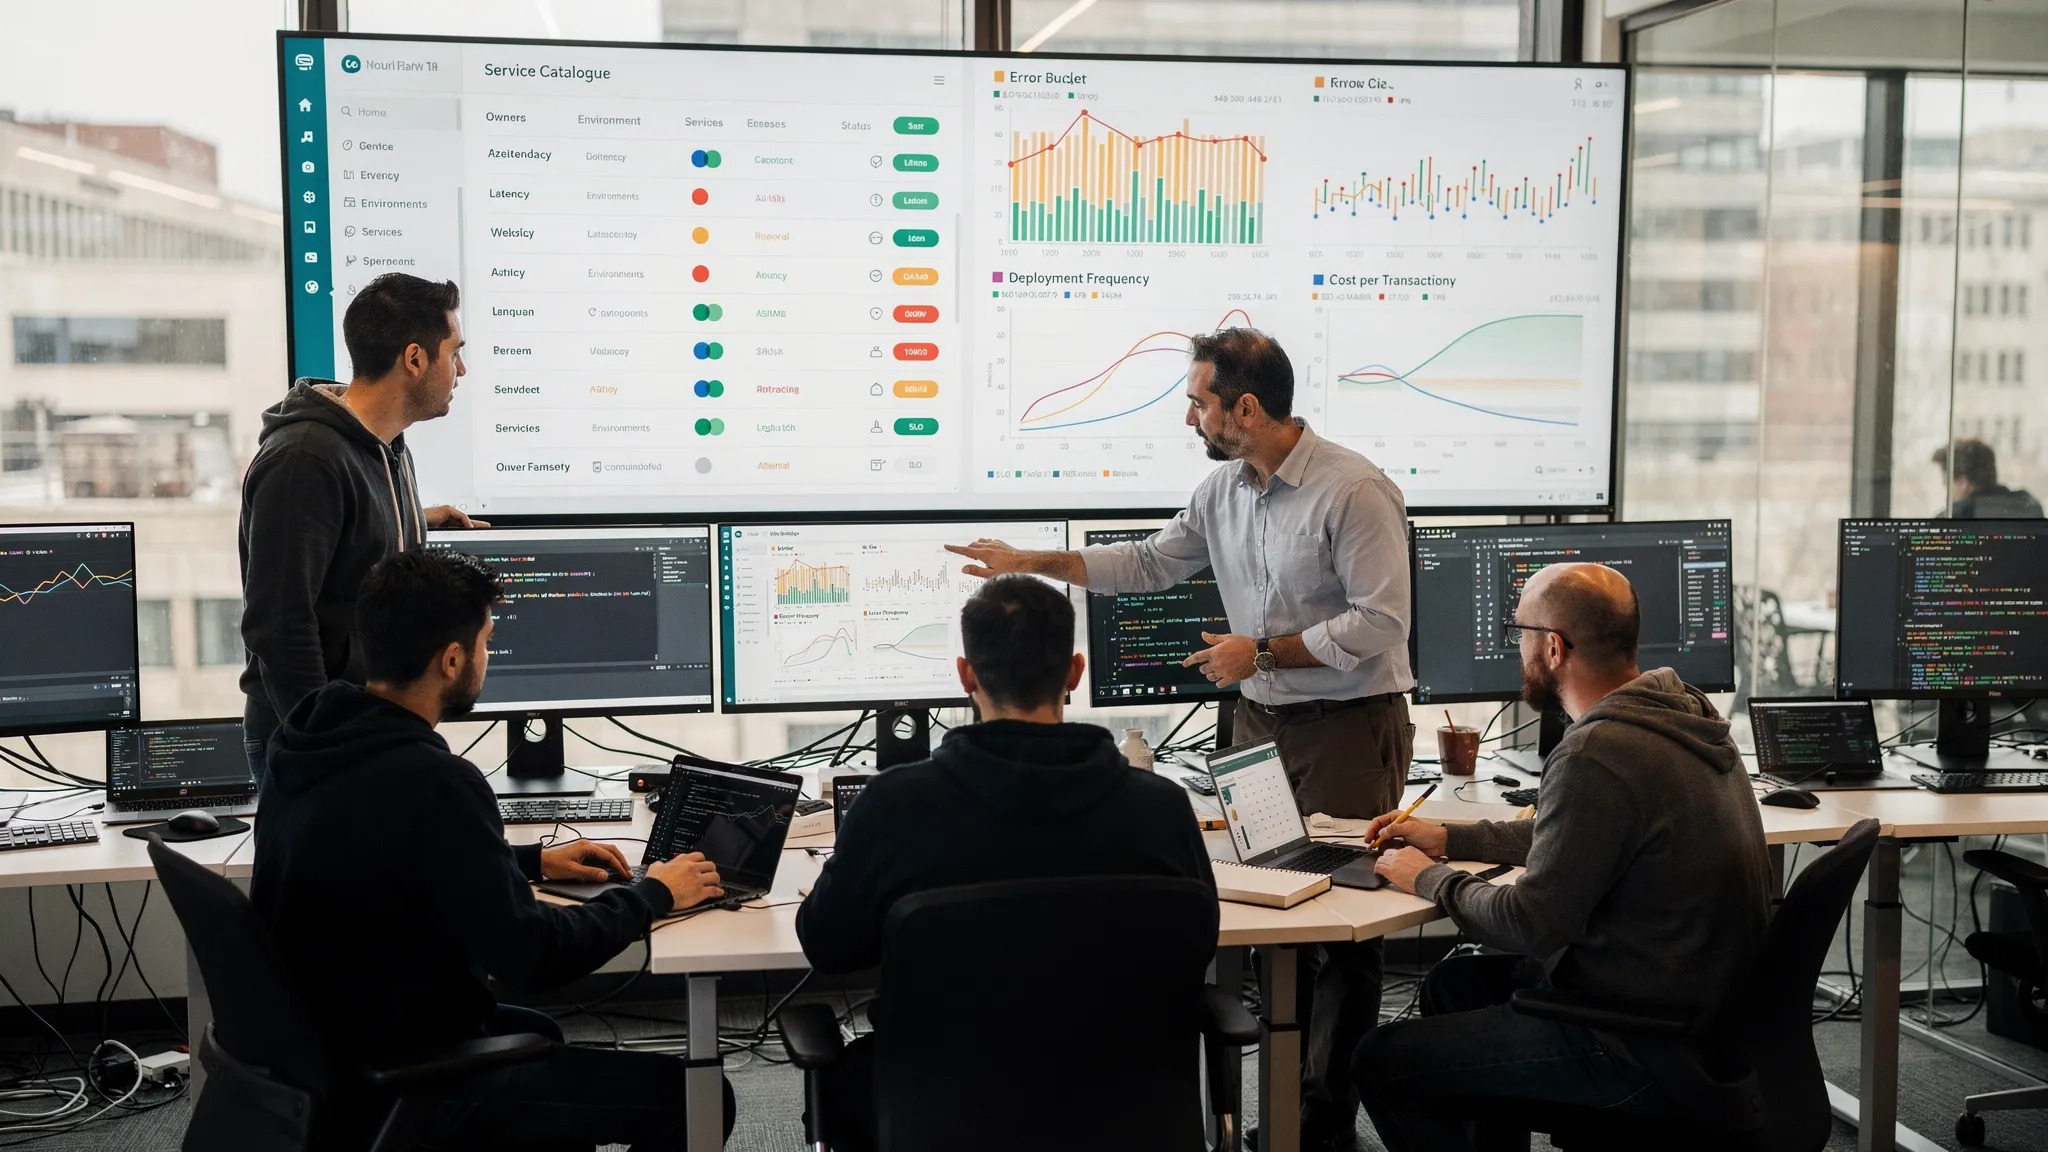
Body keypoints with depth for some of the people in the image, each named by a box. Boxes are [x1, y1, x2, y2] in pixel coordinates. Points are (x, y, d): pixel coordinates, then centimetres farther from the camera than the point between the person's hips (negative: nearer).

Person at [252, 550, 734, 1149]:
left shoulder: (309, 741, 0)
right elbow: (530, 957, -23)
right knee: (695, 1097, -5)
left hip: (311, 1042, 10)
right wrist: (653, 895, -8)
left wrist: (533, 860, 18)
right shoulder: (433, 782, -28)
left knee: (534, 1033, 33)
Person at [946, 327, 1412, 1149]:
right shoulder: (1222, 490, 6)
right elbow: (1150, 563, 17)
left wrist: (1261, 652, -16)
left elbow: (1379, 622, -18)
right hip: (1262, 718, 7)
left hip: (1348, 726, -7)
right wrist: (1028, 563, 12)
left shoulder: (1354, 491, -16)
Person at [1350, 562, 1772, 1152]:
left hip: (1642, 1052, -10)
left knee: (1381, 1060, -1)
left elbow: (1530, 925, -20)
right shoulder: (1676, 708, 4)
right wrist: (1449, 839, 20)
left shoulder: (1596, 756, -26)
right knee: (1454, 981, 25)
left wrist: (1431, 878, -3)